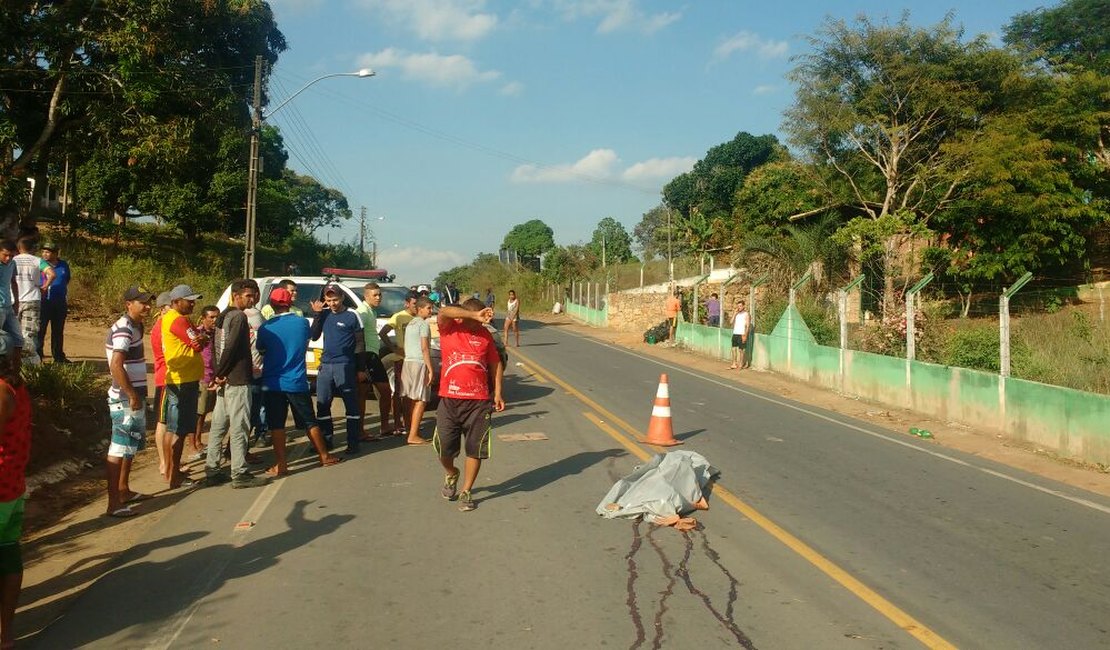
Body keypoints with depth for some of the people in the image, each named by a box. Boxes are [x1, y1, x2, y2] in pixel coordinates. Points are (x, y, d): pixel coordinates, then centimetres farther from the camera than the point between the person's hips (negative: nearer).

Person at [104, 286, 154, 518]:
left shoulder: (134, 327, 13)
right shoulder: (123, 329, -17)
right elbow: (116, 365, -26)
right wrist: (132, 396, -23)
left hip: (134, 397, 10)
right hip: (126, 400, -10)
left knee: (130, 446, 20)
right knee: (119, 449, -7)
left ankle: (124, 491, 33)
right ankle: (114, 503, -4)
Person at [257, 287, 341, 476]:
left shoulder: (265, 328, -6)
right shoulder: (302, 323, -4)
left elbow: (260, 349, 9)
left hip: (272, 383, -1)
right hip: (297, 382, 1)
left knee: (276, 425, 4)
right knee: (310, 421, 11)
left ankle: (281, 464, 3)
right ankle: (325, 457, 20)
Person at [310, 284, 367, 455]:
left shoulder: (352, 316, -4)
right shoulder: (324, 314, 9)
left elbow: (360, 343, -1)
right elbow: (314, 336, 5)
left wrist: (361, 369, -4)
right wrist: (317, 314, -4)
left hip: (345, 365, -5)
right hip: (325, 365, 5)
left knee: (351, 405, -2)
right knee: (322, 404, 9)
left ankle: (353, 442, 3)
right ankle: (325, 439, 21)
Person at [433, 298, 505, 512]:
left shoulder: (484, 334, 6)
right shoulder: (448, 328, -1)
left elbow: (495, 363, 14)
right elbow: (444, 312, -24)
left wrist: (497, 393, 8)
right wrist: (475, 315, -29)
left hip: (478, 401, 1)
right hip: (449, 400, -1)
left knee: (475, 449, 2)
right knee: (444, 448, 4)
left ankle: (466, 492, 18)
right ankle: (451, 474, 37)